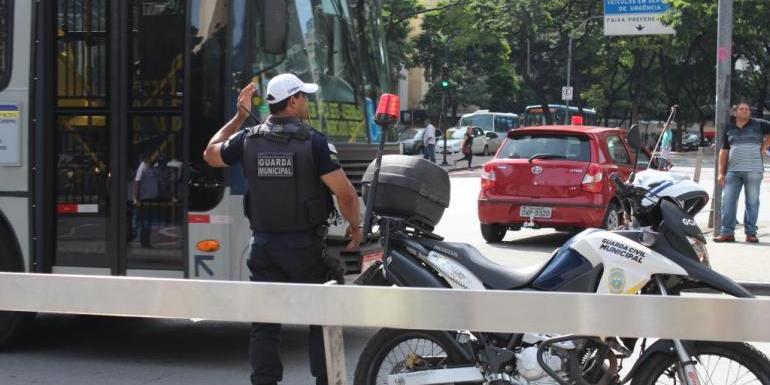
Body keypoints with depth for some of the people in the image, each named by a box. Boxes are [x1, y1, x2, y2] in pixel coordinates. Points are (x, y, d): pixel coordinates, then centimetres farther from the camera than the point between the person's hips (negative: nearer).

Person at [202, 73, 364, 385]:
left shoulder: (248, 140, 1)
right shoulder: (313, 142, -12)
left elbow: (211, 155, 22)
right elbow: (345, 193, -15)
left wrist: (239, 117, 27)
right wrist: (355, 226, 2)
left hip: (264, 244, 4)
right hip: (305, 246, -3)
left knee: (265, 324, 8)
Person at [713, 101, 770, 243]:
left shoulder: (758, 125, 6)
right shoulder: (729, 128, 13)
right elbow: (724, 151, 12)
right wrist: (721, 172, 5)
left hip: (753, 170, -2)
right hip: (732, 170, 2)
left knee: (752, 202, 1)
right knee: (727, 202, -3)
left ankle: (751, 233, 7)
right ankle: (727, 233, 1)